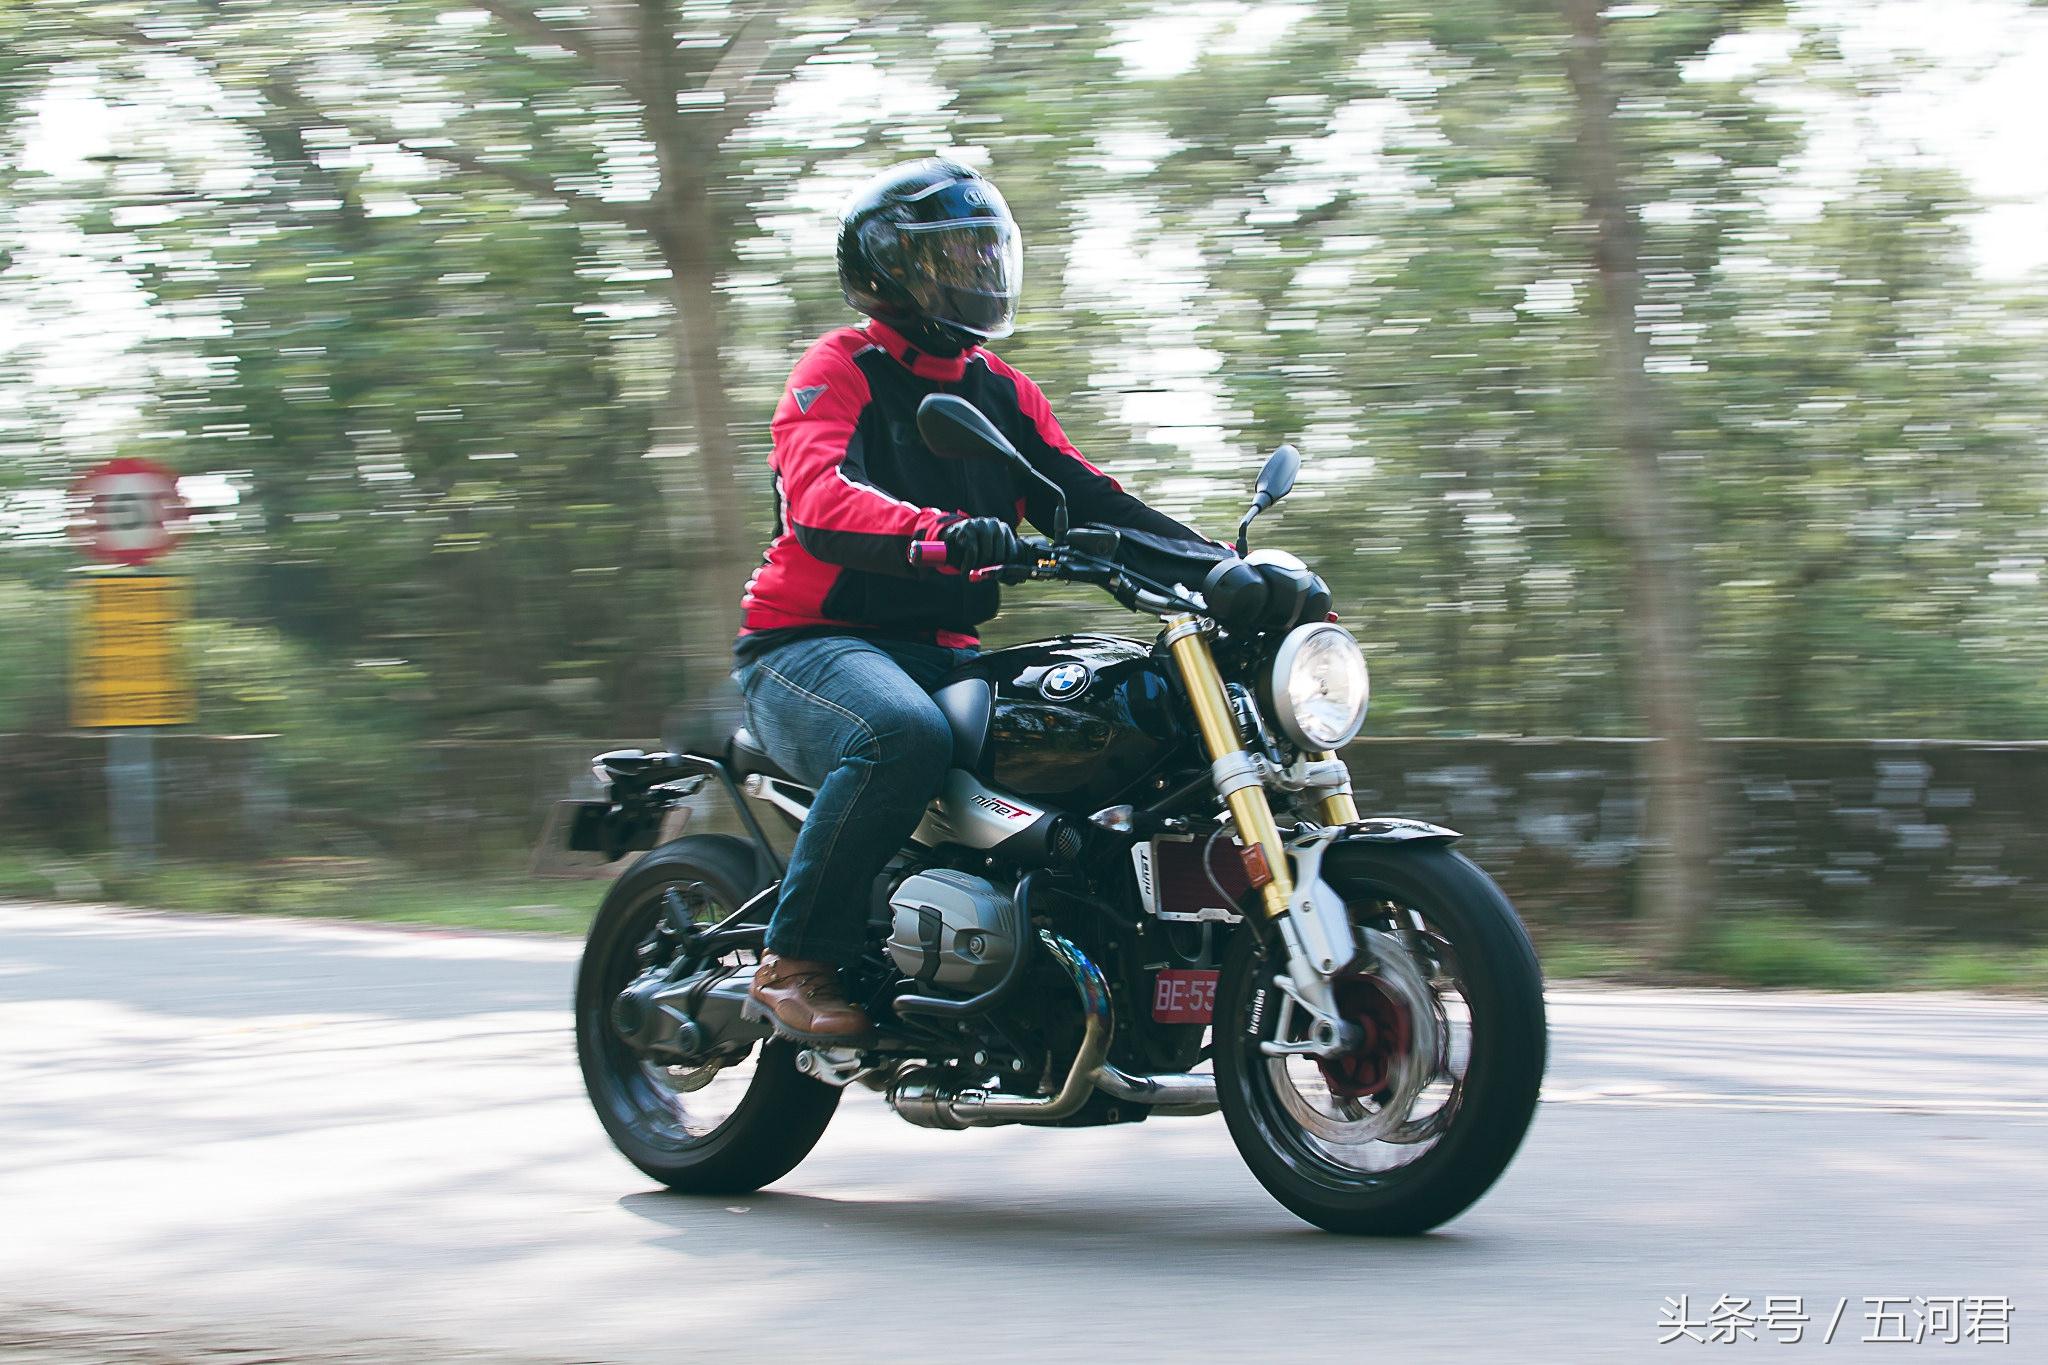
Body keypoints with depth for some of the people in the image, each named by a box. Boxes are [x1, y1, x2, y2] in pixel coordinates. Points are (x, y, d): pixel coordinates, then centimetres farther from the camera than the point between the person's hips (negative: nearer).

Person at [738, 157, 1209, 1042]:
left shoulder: (1003, 393, 18)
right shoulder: (840, 370, -5)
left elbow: (1084, 498, 9)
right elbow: (820, 501, -24)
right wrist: (940, 534, -45)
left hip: (941, 655, 7)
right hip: (811, 645, -7)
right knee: (904, 736, -39)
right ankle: (794, 962, -27)